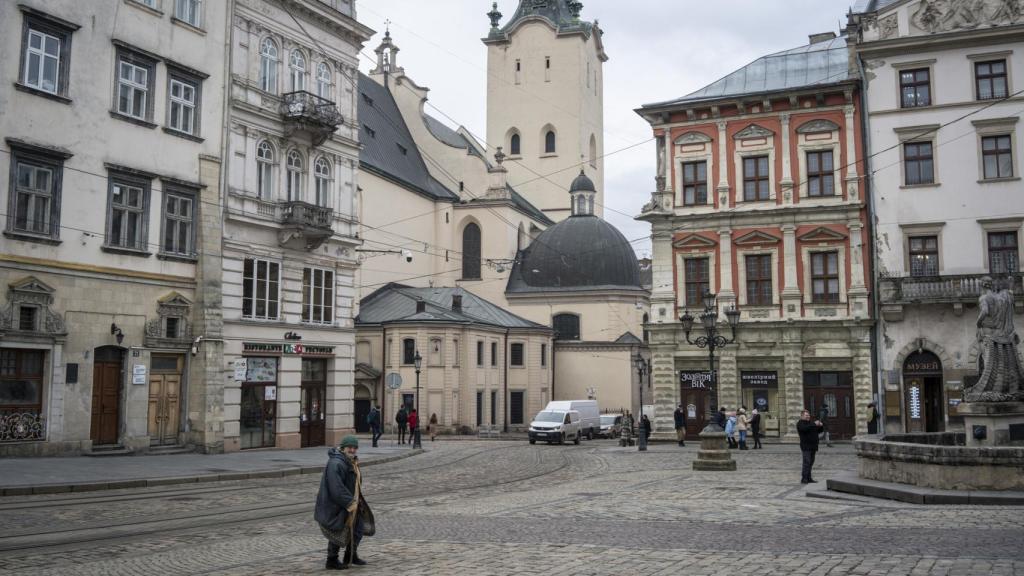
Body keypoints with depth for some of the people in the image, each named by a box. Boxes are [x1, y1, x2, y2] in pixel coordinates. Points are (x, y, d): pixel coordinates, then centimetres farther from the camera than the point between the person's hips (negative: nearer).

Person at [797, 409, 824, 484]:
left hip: (813, 447, 8)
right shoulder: (800, 423, -4)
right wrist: (814, 424, -28)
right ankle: (804, 479, -13)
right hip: (806, 447, -8)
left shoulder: (810, 423, 21)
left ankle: (809, 478, 13)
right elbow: (805, 428, -26)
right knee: (807, 462, -13)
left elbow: (819, 431, 19)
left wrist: (820, 426, -1)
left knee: (810, 462, 8)